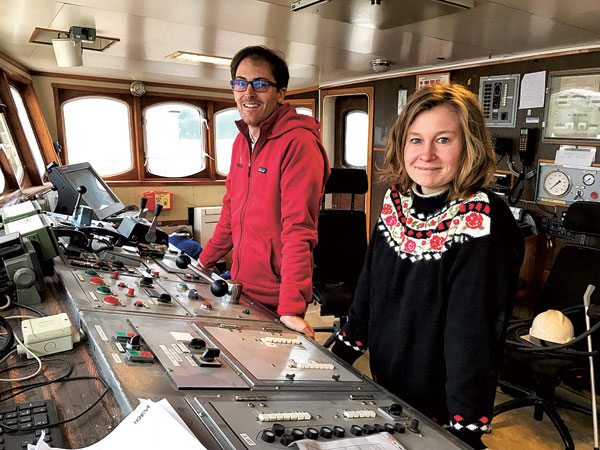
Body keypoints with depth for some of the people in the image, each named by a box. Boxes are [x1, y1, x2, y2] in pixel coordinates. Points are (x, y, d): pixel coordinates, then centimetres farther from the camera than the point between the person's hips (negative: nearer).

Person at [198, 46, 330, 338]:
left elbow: (299, 228, -25)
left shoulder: (298, 143, -18)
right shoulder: (242, 141, 9)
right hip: (241, 284, 8)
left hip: (275, 299, -8)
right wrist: (205, 260, 19)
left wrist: (291, 307, -28)